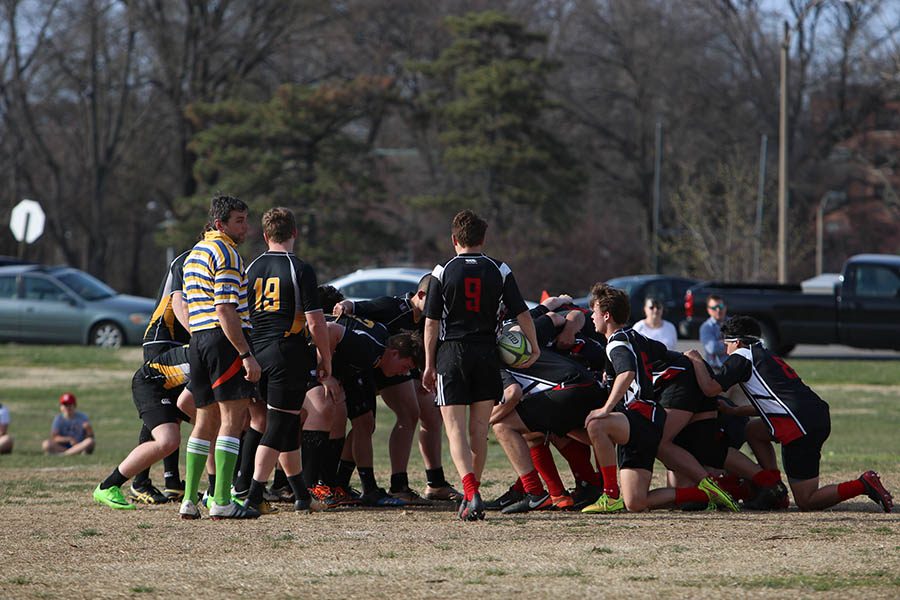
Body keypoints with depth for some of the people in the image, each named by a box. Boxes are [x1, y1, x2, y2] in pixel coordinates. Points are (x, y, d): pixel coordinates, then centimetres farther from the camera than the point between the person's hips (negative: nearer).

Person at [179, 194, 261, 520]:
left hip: (197, 338, 9)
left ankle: (189, 499, 10)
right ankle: (221, 501, -12)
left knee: (205, 421, 13)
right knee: (233, 418, -7)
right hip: (225, 338, -9)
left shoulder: (194, 254, 20)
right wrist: (247, 355, -19)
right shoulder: (226, 253, -10)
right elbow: (226, 310, -17)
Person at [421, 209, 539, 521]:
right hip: (487, 353, 2)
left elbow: (431, 321, -2)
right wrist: (534, 347, 15)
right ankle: (471, 495, 18)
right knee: (479, 430, 12)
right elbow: (521, 312, 2)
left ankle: (471, 493, -23)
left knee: (456, 429, -5)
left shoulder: (443, 272, -1)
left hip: (452, 354, -2)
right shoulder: (499, 271, 4)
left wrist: (429, 365, 2)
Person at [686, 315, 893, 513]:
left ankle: (863, 485, -18)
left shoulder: (741, 357, 2)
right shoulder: (767, 357, 28)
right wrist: (733, 410, 35)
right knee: (753, 431, 29)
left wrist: (697, 361, 10)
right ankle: (774, 491, 20)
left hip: (801, 426, -9)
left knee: (806, 502, -3)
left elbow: (709, 388, -6)